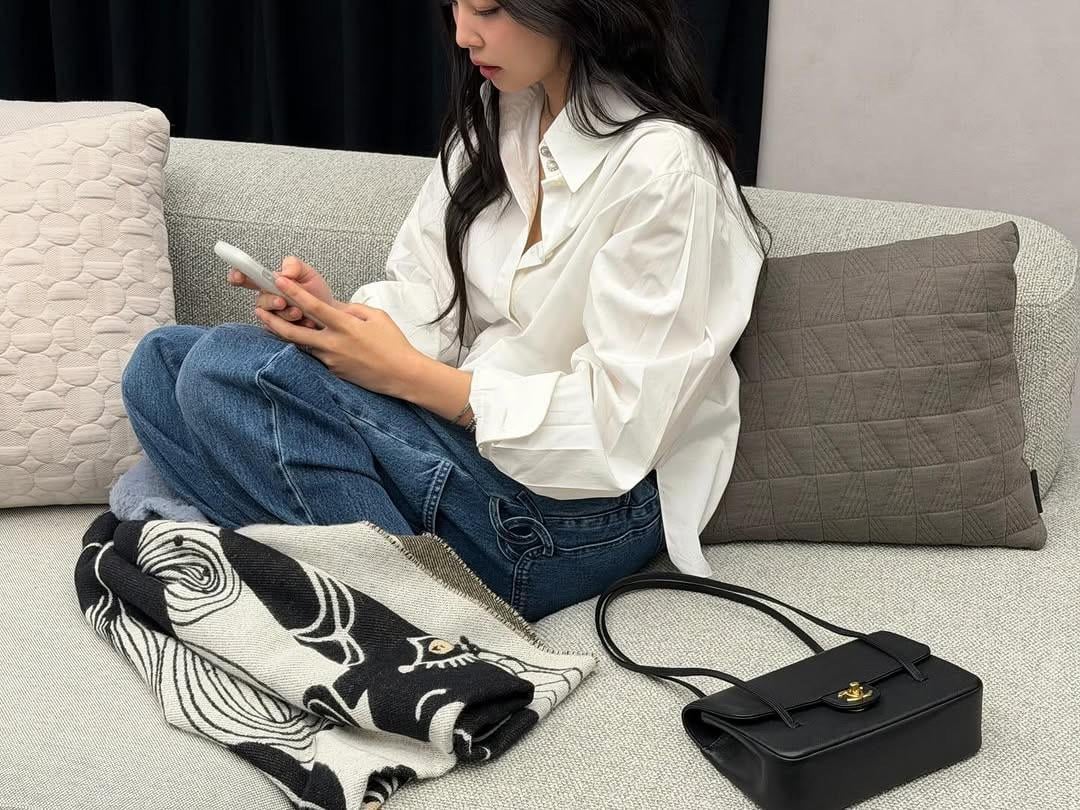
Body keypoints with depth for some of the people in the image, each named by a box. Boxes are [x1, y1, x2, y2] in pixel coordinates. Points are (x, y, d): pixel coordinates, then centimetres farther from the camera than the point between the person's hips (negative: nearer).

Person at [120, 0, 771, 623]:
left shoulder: (663, 167, -19)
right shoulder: (494, 113, 6)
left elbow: (618, 423, -21)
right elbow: (426, 299, 7)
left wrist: (406, 374, -20)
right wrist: (330, 313, -15)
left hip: (575, 511, -8)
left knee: (227, 369, -21)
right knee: (162, 363, -2)